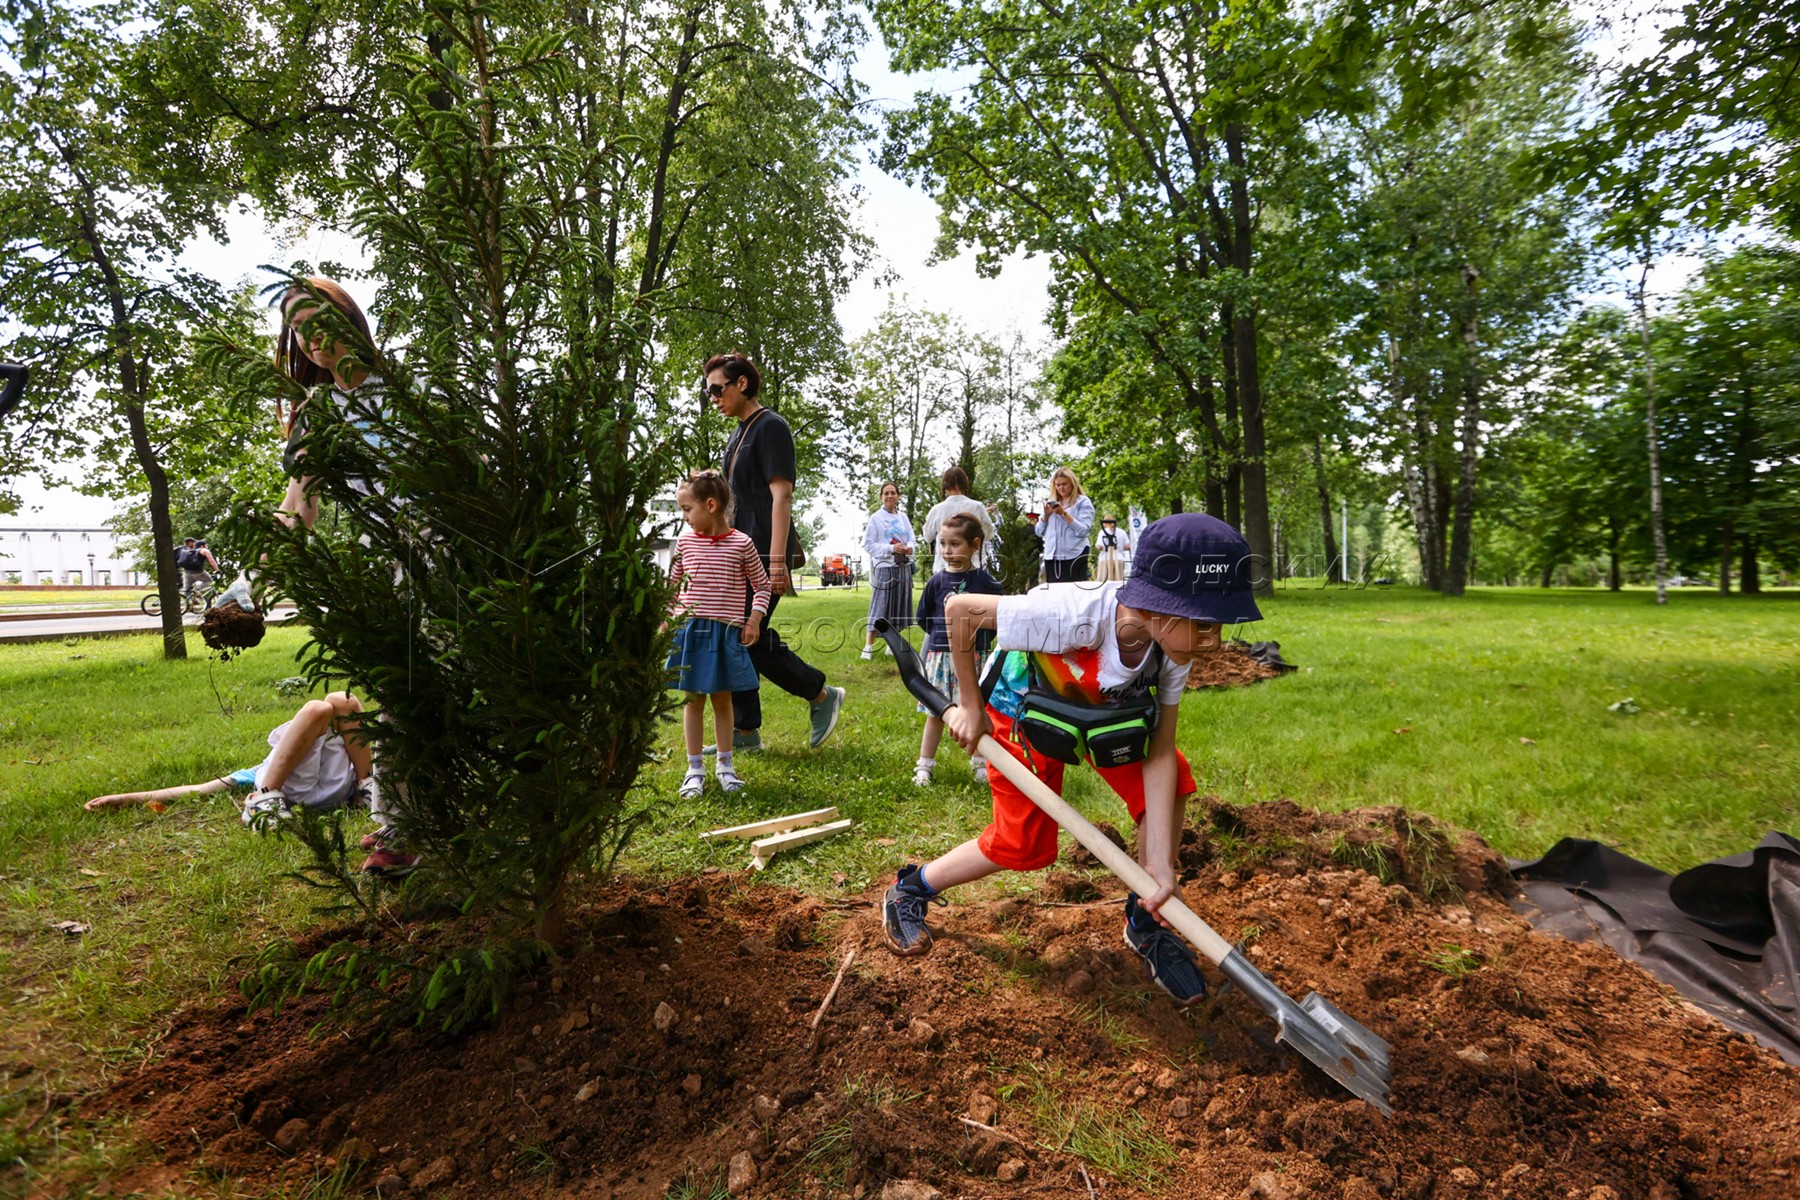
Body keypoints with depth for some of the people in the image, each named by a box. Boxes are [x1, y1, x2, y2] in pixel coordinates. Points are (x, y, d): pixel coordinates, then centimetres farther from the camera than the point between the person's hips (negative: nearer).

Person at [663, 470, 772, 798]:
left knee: (722, 700, 9)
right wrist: (667, 619, 8)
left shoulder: (741, 543, -5)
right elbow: (673, 584, 13)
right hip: (690, 630, 2)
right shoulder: (685, 541, 2)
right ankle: (694, 768, 17)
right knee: (693, 700, 7)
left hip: (726, 632, -1)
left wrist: (754, 621, -4)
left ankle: (724, 764, 24)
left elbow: (762, 586, 5)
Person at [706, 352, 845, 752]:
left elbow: (781, 495, -17)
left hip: (764, 553, -9)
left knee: (752, 638, -10)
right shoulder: (737, 435, 19)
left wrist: (777, 560, -23)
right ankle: (745, 733, 16)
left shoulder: (771, 426, -9)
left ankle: (823, 695, 9)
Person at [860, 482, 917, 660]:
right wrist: (891, 548, -18)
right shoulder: (875, 518, -4)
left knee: (899, 606, 9)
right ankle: (868, 647, -5)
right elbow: (868, 544, -8)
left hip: (903, 567, 5)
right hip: (885, 567, -5)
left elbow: (912, 539, 10)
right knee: (879, 607, -7)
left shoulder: (903, 517, 10)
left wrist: (910, 548, -14)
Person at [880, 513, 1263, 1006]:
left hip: (1097, 706, 5)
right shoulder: (1076, 615, -44)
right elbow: (959, 610, -34)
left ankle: (1145, 924, 8)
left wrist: (1160, 862, -28)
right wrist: (970, 705, -23)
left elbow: (1158, 755, -23)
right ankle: (910, 889, 22)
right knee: (1025, 847, -3)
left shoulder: (1173, 648, -25)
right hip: (1021, 708, -5)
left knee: (1172, 780, -12)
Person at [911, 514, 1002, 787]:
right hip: (939, 656, 1)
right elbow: (923, 618, 9)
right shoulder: (936, 581, -1)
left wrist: (980, 639, 0)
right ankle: (924, 766, 17)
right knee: (935, 713, 8)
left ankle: (980, 764, 25)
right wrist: (943, 637, 6)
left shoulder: (985, 582, -5)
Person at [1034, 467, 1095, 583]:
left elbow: (1083, 531, -10)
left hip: (1074, 557, -5)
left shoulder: (1083, 502, 2)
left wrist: (1064, 514, -17)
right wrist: (1045, 515, -3)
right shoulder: (1050, 503, 17)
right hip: (1051, 557, 5)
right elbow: (1039, 532, 13)